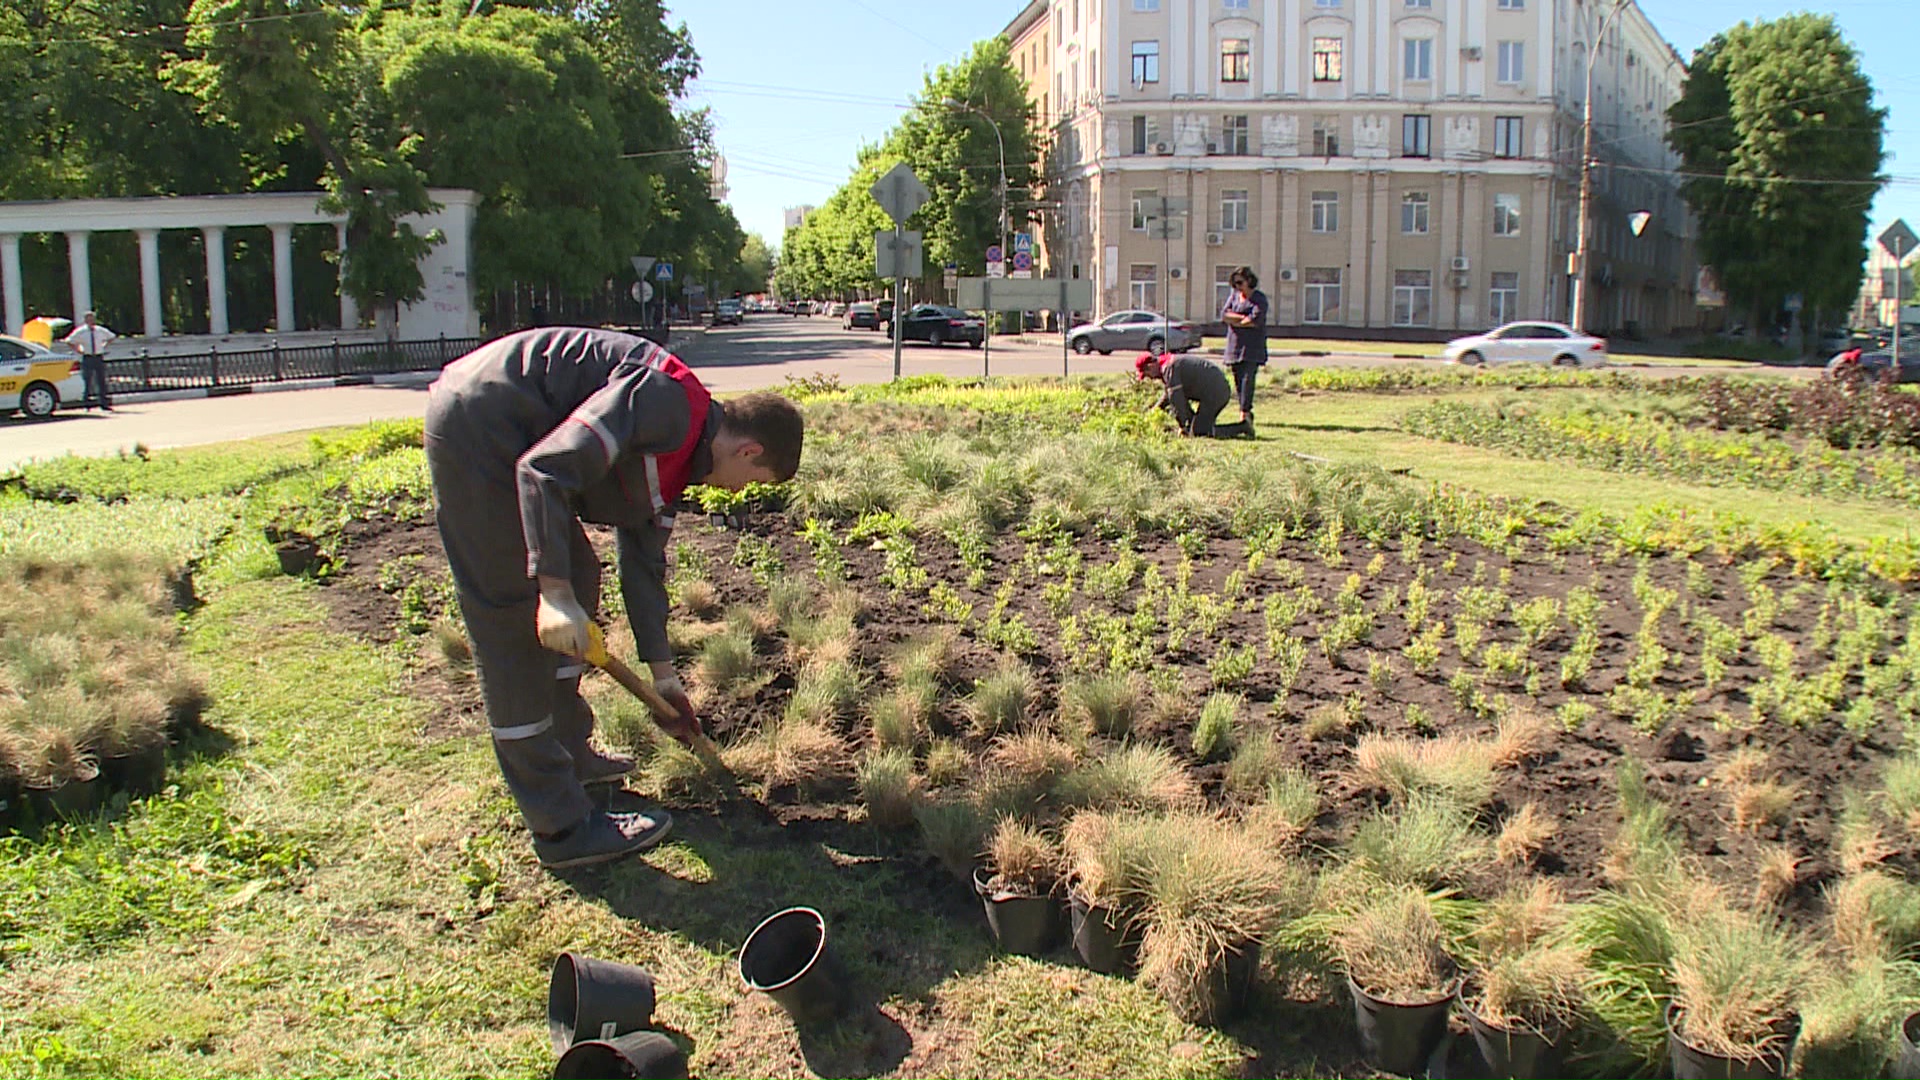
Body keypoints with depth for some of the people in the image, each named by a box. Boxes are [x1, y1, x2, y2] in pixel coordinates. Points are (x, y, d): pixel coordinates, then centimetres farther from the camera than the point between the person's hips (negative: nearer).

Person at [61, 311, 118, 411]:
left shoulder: (101, 331, 5)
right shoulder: (80, 332, -1)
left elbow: (111, 337, 23)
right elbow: (69, 341, 8)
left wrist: (104, 346, 11)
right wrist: (78, 350, 0)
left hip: (99, 358, 2)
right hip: (87, 358, -2)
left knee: (102, 381, 4)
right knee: (87, 381, -2)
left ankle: (104, 404, 10)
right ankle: (86, 403, 5)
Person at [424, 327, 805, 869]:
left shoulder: (673, 457, 12)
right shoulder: (670, 403, -19)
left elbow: (645, 564, 19)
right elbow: (547, 468, -28)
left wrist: (662, 674, 23)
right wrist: (554, 590, -29)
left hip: (508, 441, 11)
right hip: (477, 428, -11)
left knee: (579, 575, 19)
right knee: (516, 621, -8)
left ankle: (568, 753, 34)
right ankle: (562, 826, -1)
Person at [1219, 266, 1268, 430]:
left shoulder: (1260, 298, -3)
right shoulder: (1234, 295, 13)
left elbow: (1256, 320, -16)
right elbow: (1224, 315, 0)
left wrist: (1235, 322, -4)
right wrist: (1244, 318, -11)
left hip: (1253, 346, -5)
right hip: (1235, 344, 5)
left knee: (1248, 379, -16)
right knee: (1238, 381, 3)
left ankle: (1245, 413, -21)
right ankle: (1247, 416, 11)